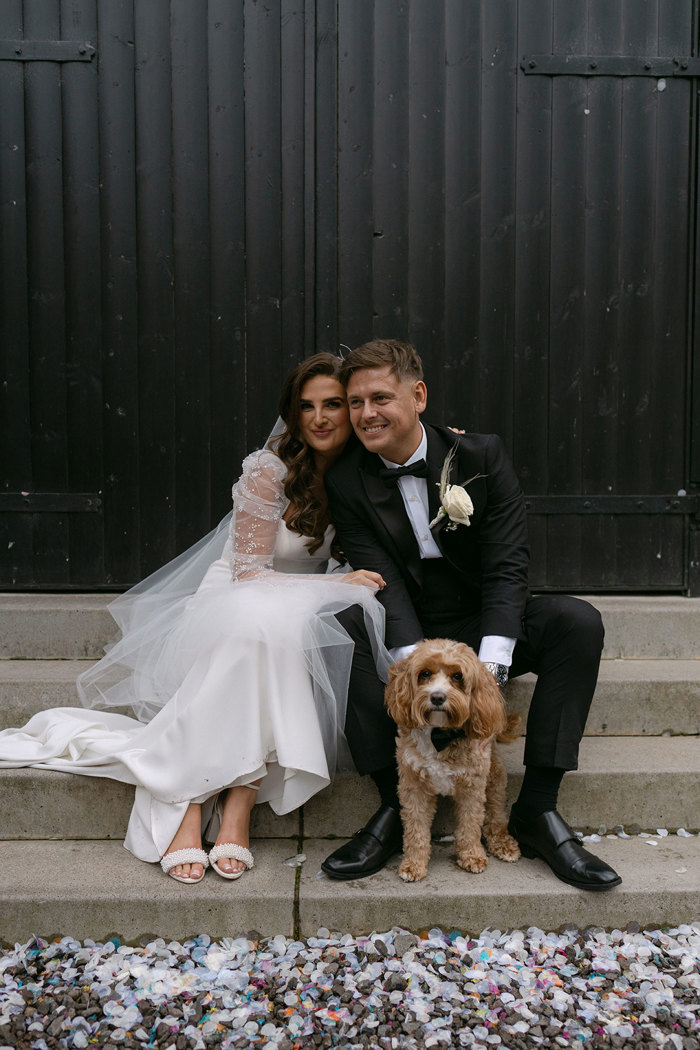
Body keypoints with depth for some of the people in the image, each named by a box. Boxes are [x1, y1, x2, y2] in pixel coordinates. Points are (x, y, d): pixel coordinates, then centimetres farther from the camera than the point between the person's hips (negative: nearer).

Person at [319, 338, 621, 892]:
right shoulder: (345, 482, -5)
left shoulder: (482, 455, -7)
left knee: (577, 619, -25)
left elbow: (507, 569, -13)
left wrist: (488, 669, -26)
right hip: (404, 638, 0)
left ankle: (537, 808, -19)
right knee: (340, 623, -30)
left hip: (480, 629, 1)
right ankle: (396, 805, -23)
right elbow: (383, 583, -15)